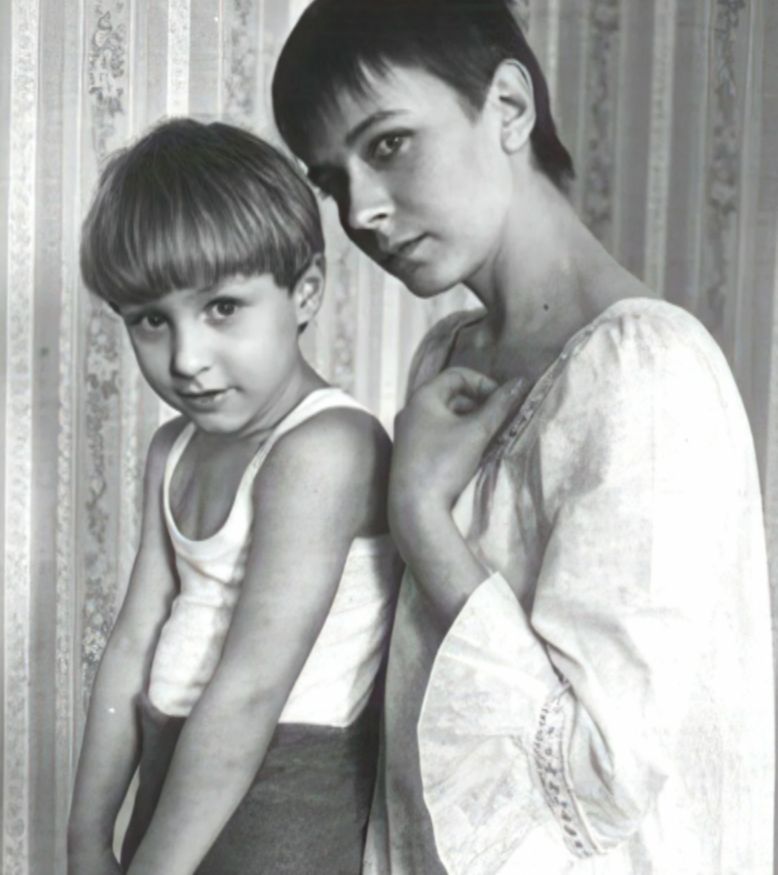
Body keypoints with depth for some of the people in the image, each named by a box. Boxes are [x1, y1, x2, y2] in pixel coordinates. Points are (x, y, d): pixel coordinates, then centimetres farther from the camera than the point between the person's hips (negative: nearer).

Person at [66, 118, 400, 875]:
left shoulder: (322, 447, -19)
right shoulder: (176, 450, 7)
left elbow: (249, 691, -21)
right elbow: (134, 645, 5)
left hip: (284, 808, -7)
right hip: (177, 786, 7)